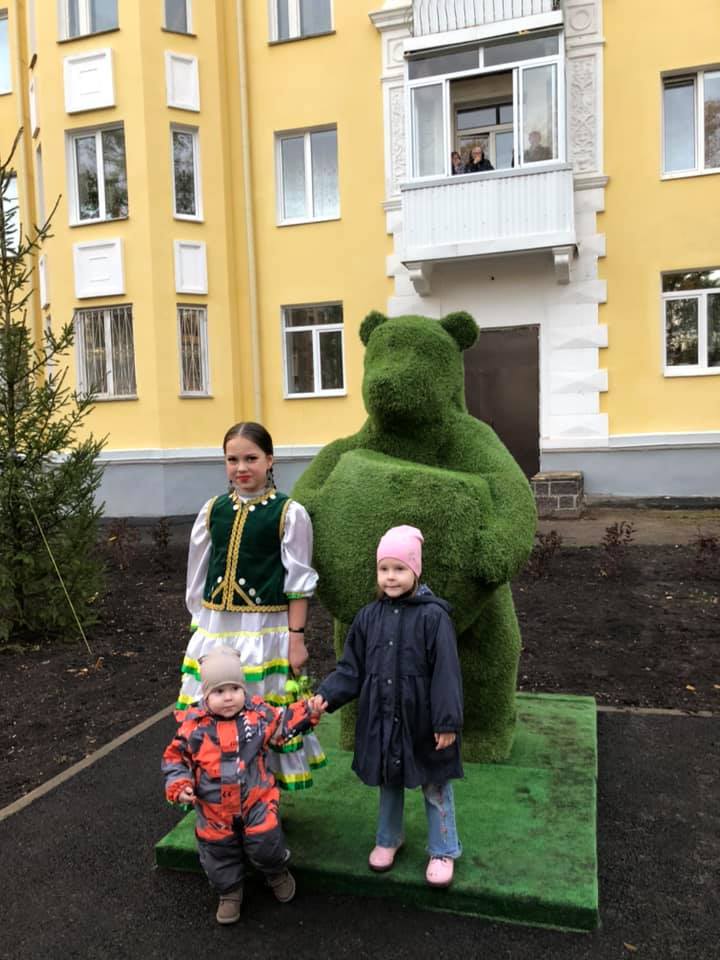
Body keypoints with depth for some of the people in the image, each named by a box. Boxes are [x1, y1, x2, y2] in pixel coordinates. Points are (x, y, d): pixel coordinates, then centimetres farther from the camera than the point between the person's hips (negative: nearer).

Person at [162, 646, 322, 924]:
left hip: (256, 801, -1)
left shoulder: (259, 714, -10)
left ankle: (278, 875, 35)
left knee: (265, 844, 1)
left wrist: (308, 711, -10)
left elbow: (285, 723, 4)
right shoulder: (194, 725, -13)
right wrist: (179, 786, -15)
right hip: (214, 810, 1)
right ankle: (230, 893, 43)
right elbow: (175, 758, -3)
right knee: (219, 854, 15)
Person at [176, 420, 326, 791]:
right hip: (214, 629, 4)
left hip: (265, 631, -4)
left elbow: (298, 582, -5)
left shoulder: (289, 513, -6)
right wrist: (200, 629, 13)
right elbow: (197, 577, 13)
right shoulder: (212, 510, 6)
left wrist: (296, 638, -7)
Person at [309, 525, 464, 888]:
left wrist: (447, 722, -16)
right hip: (381, 720, 4)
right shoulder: (369, 617, -1)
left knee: (435, 788, 13)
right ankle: (388, 839, 44)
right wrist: (325, 696, -10)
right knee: (388, 783, 22)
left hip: (422, 722, -4)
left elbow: (445, 673, -15)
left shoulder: (432, 616, -15)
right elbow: (351, 669, 3)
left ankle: (443, 851, 33)